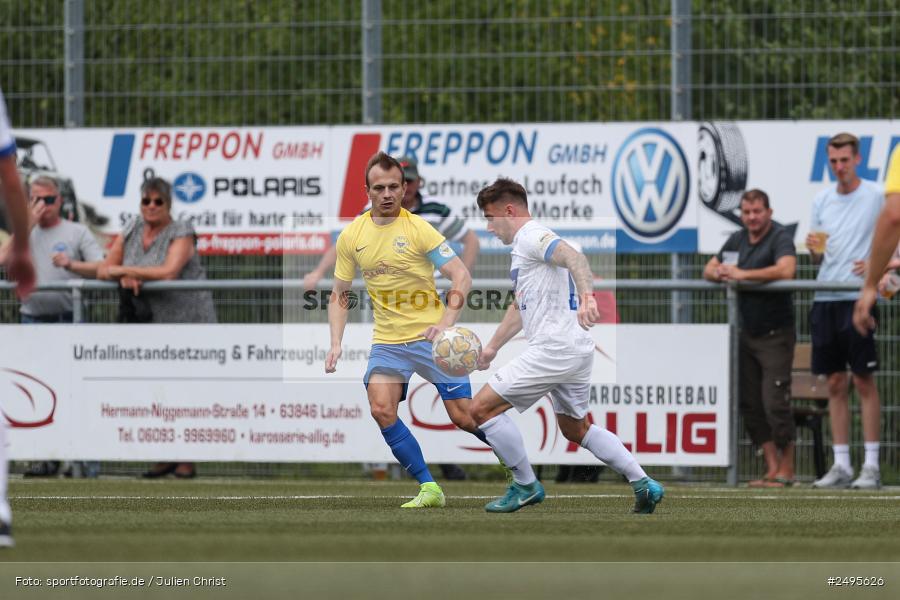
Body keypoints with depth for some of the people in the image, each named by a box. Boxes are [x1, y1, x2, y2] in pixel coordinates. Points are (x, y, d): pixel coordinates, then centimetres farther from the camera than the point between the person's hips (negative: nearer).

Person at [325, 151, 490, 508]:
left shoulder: (417, 229, -9)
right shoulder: (351, 237, 3)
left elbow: (461, 276, -13)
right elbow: (339, 295, 12)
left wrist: (446, 322, -28)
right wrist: (336, 344, -1)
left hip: (429, 337, -3)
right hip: (387, 342, 4)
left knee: (463, 415, -5)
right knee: (381, 409, -18)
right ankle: (429, 488, -8)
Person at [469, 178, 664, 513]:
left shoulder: (531, 237, -9)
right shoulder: (523, 246, 23)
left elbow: (574, 257, -29)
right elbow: (520, 306, 35)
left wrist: (586, 297, -46)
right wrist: (492, 347, 36)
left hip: (555, 347, -11)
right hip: (577, 348, 11)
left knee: (483, 407, -7)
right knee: (575, 427, 22)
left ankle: (525, 486, 0)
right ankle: (644, 484, 18)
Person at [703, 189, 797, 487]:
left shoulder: (781, 237, -11)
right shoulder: (738, 239, 13)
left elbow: (786, 270, -29)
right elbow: (709, 269, 16)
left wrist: (742, 274, -25)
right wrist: (720, 273, -10)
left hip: (775, 334, -8)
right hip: (748, 333, 8)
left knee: (775, 402, -11)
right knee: (749, 403, 5)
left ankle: (786, 471, -3)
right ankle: (772, 467, 11)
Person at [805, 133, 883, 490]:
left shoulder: (876, 197, -2)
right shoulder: (822, 200, 14)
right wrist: (814, 249, -4)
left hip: (858, 297, -5)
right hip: (824, 299, 5)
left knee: (863, 380, -6)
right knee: (835, 383, 5)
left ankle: (871, 466, -4)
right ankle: (841, 466, 7)